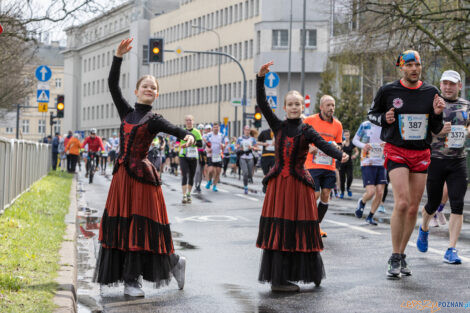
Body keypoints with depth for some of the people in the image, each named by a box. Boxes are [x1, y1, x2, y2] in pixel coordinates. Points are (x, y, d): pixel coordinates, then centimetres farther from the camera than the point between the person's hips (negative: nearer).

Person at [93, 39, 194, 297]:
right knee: (121, 225, 2)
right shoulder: (126, 112, 13)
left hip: (141, 175, -4)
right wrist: (118, 57, 0)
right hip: (121, 175, 4)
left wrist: (187, 135, -40)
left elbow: (171, 128, -19)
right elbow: (112, 85, 8)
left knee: (140, 226, -6)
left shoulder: (153, 119, 1)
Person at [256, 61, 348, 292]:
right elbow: (262, 104, 0)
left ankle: (311, 273, 13)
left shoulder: (307, 131, 2)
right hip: (278, 182, 2)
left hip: (298, 183, -1)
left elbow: (324, 144, -14)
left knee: (299, 227, 0)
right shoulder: (278, 126, 7)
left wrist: (340, 155, -34)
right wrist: (260, 78, -9)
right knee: (278, 228, -1)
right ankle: (278, 277, 2)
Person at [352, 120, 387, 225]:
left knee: (380, 193, -3)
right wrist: (363, 145, -16)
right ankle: (362, 202, 21)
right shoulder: (365, 125, -1)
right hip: (367, 163, -3)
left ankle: (370, 216, 15)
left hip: (381, 164, 3)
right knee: (371, 192, -14)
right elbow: (355, 140, 5)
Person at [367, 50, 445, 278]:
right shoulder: (388, 91, -3)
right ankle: (395, 259, -9)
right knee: (402, 203, -19)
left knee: (413, 209, 5)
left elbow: (436, 130, 12)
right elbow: (372, 114, 11)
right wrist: (384, 119, -10)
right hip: (396, 151, -4)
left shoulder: (431, 92, 6)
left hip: (421, 154, 4)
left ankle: (402, 255, 20)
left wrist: (437, 114, -8)